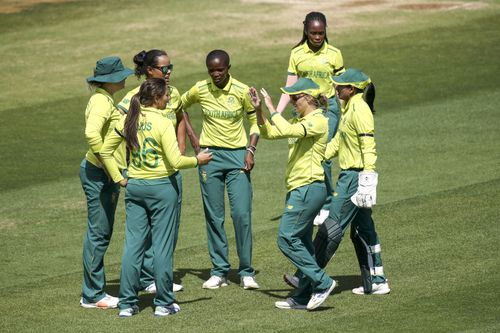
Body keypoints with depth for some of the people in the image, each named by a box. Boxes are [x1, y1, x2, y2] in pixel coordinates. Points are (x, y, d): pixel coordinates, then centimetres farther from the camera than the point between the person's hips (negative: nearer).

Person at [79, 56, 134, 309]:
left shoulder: (106, 100, 15)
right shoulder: (101, 101, -17)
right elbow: (91, 134, -32)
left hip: (107, 175, 10)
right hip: (98, 174, -10)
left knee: (102, 234, 14)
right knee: (98, 234, -5)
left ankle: (94, 292, 20)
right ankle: (92, 296, 0)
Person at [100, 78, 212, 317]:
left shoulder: (129, 121, 3)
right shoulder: (163, 123, -14)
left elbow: (105, 150, 7)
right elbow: (175, 162, -17)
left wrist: (118, 178, 11)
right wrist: (198, 160, -1)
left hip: (134, 187, 5)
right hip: (162, 187, -5)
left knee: (133, 244, 7)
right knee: (162, 245, 3)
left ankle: (127, 304, 8)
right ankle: (164, 303, 9)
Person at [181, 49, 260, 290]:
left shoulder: (242, 91, -6)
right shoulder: (200, 90, -2)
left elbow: (254, 121, 5)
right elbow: (180, 107, 16)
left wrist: (251, 150, -8)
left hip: (238, 155, -1)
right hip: (210, 156, 1)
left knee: (242, 213, -8)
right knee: (214, 216, 3)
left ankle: (246, 272, 1)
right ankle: (219, 272, 11)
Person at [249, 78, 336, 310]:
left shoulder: (318, 121, -14)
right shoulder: (301, 122, 16)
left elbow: (286, 130, -30)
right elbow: (269, 133, 19)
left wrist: (272, 108, -19)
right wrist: (258, 110, 6)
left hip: (308, 189, -10)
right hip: (298, 189, 10)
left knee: (286, 239, -12)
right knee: (301, 242, 11)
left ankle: (322, 283, -7)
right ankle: (304, 297, 14)